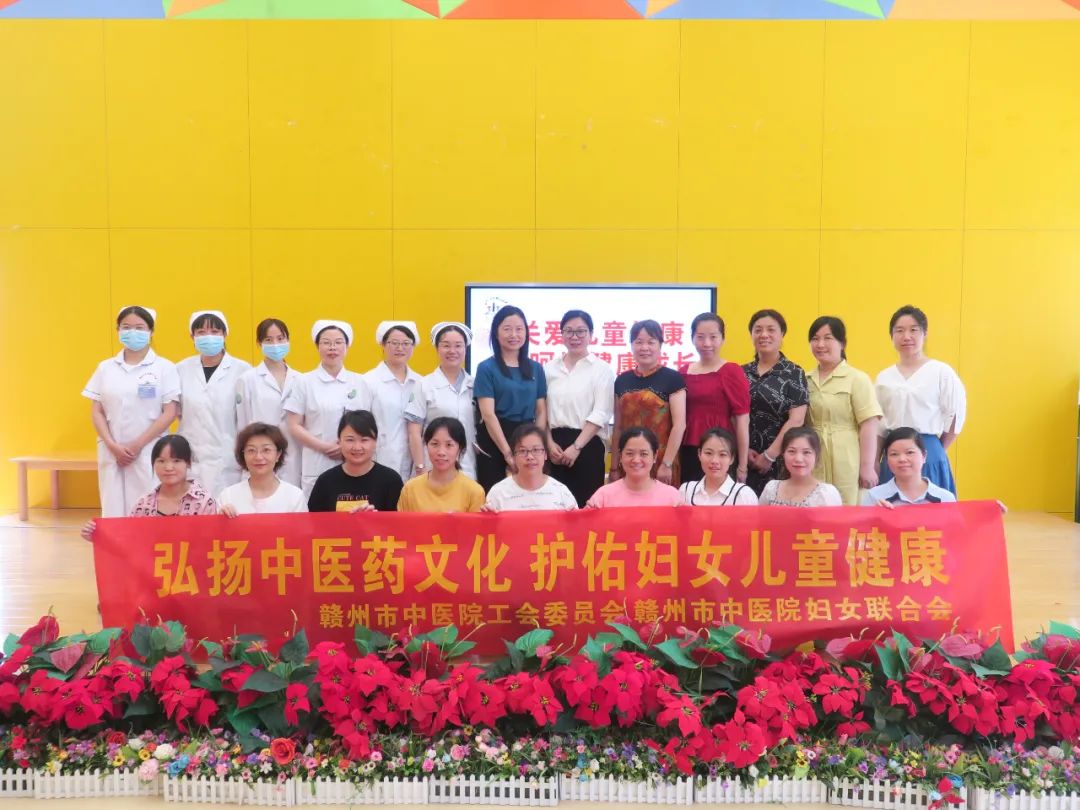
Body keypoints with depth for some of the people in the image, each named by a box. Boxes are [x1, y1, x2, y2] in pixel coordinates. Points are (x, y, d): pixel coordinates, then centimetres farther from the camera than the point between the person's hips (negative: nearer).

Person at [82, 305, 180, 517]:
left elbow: (169, 413, -5)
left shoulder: (164, 368, 1)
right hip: (112, 453, 3)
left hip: (149, 453, -3)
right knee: (113, 513, 3)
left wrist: (138, 445, -10)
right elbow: (96, 412, 9)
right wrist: (113, 446, -6)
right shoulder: (105, 368, 11)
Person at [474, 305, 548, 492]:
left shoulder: (536, 368, 9)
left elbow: (541, 412, 8)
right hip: (494, 442, -3)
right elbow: (488, 415, -10)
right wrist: (508, 453, -16)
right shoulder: (486, 368, -3)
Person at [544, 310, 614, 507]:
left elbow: (600, 414, -8)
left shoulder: (602, 369, 0)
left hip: (587, 444, -3)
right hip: (555, 444, 3)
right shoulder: (550, 368, 10)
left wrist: (576, 446, -13)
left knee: (586, 503, -1)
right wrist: (550, 443, -6)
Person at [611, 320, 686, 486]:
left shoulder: (672, 378, -3)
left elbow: (679, 424, -8)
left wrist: (667, 464, -13)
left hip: (660, 462, -4)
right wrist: (614, 467, 10)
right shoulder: (622, 380, 10)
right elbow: (618, 428, 12)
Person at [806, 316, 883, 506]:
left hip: (846, 464, -4)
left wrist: (867, 467, -12)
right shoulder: (806, 380, 10)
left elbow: (869, 427, -8)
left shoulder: (857, 379, -3)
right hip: (813, 463, 4)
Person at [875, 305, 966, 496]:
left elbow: (955, 417, -1)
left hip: (928, 455, -3)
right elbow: (877, 427, 9)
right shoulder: (883, 378, 7)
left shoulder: (942, 372, -4)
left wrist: (934, 451, 3)